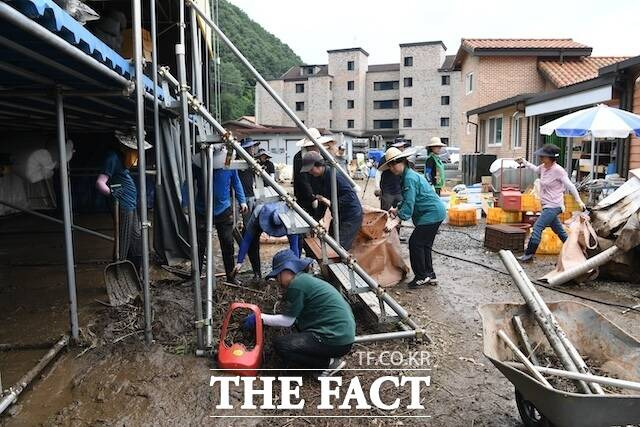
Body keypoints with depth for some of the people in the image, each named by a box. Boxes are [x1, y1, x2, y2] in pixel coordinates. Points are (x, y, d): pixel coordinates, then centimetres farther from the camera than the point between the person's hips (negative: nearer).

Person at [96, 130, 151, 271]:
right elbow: (99, 183, -25)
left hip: (132, 208, 10)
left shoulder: (121, 156, 11)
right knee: (122, 249, -4)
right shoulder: (113, 156, -16)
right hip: (123, 208, -10)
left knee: (137, 250, 15)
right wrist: (111, 192, -38)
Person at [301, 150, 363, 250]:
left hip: (351, 216, -9)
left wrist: (331, 203, -30)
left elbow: (350, 195, -28)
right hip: (338, 216, 9)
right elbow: (323, 199, 14)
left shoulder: (334, 174, -22)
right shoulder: (322, 178, 6)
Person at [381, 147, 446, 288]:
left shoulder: (410, 178, -19)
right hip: (435, 213, 11)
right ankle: (430, 275, 23)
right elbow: (409, 200, 22)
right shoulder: (409, 175, 13)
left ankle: (422, 276, 5)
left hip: (431, 214, -11)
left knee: (415, 243, -6)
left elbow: (409, 203, -25)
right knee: (424, 245, 15)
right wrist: (397, 209, 12)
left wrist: (396, 221, -27)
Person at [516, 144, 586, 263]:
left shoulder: (558, 170, -17)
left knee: (537, 228, -12)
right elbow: (536, 169, 30)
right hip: (548, 206, 9)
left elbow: (570, 186, -12)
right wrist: (524, 162, 24)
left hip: (553, 206, -9)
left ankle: (528, 255, -7)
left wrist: (579, 201, -8)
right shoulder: (543, 168, 5)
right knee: (559, 231, 17)